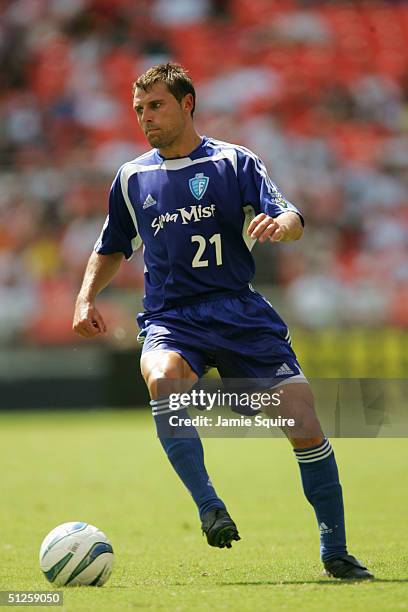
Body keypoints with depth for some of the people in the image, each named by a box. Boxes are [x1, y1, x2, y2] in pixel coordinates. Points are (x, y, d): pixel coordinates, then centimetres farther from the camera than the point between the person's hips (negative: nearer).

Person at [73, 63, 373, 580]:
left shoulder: (234, 163, 4)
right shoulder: (132, 178, 13)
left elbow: (291, 218, -8)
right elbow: (111, 249, 26)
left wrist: (280, 224, -32)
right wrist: (86, 298, 9)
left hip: (240, 314, -1)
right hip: (171, 320, 1)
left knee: (304, 425, -10)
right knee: (162, 379, -36)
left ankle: (335, 552, 5)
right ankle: (209, 508, -32)